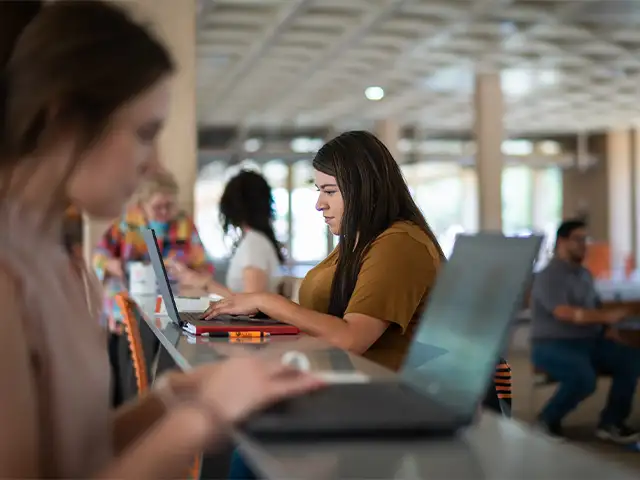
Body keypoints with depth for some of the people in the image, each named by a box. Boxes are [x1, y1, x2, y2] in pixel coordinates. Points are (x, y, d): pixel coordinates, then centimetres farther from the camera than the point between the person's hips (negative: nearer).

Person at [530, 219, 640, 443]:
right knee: (585, 378, -35)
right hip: (553, 345, -8)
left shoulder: (585, 275, 15)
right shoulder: (550, 276, -13)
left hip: (588, 342, 8)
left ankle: (611, 423, -6)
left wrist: (611, 319, -3)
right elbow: (565, 313, -26)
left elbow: (596, 309, 19)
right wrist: (606, 317, -31)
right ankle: (548, 420, -10)